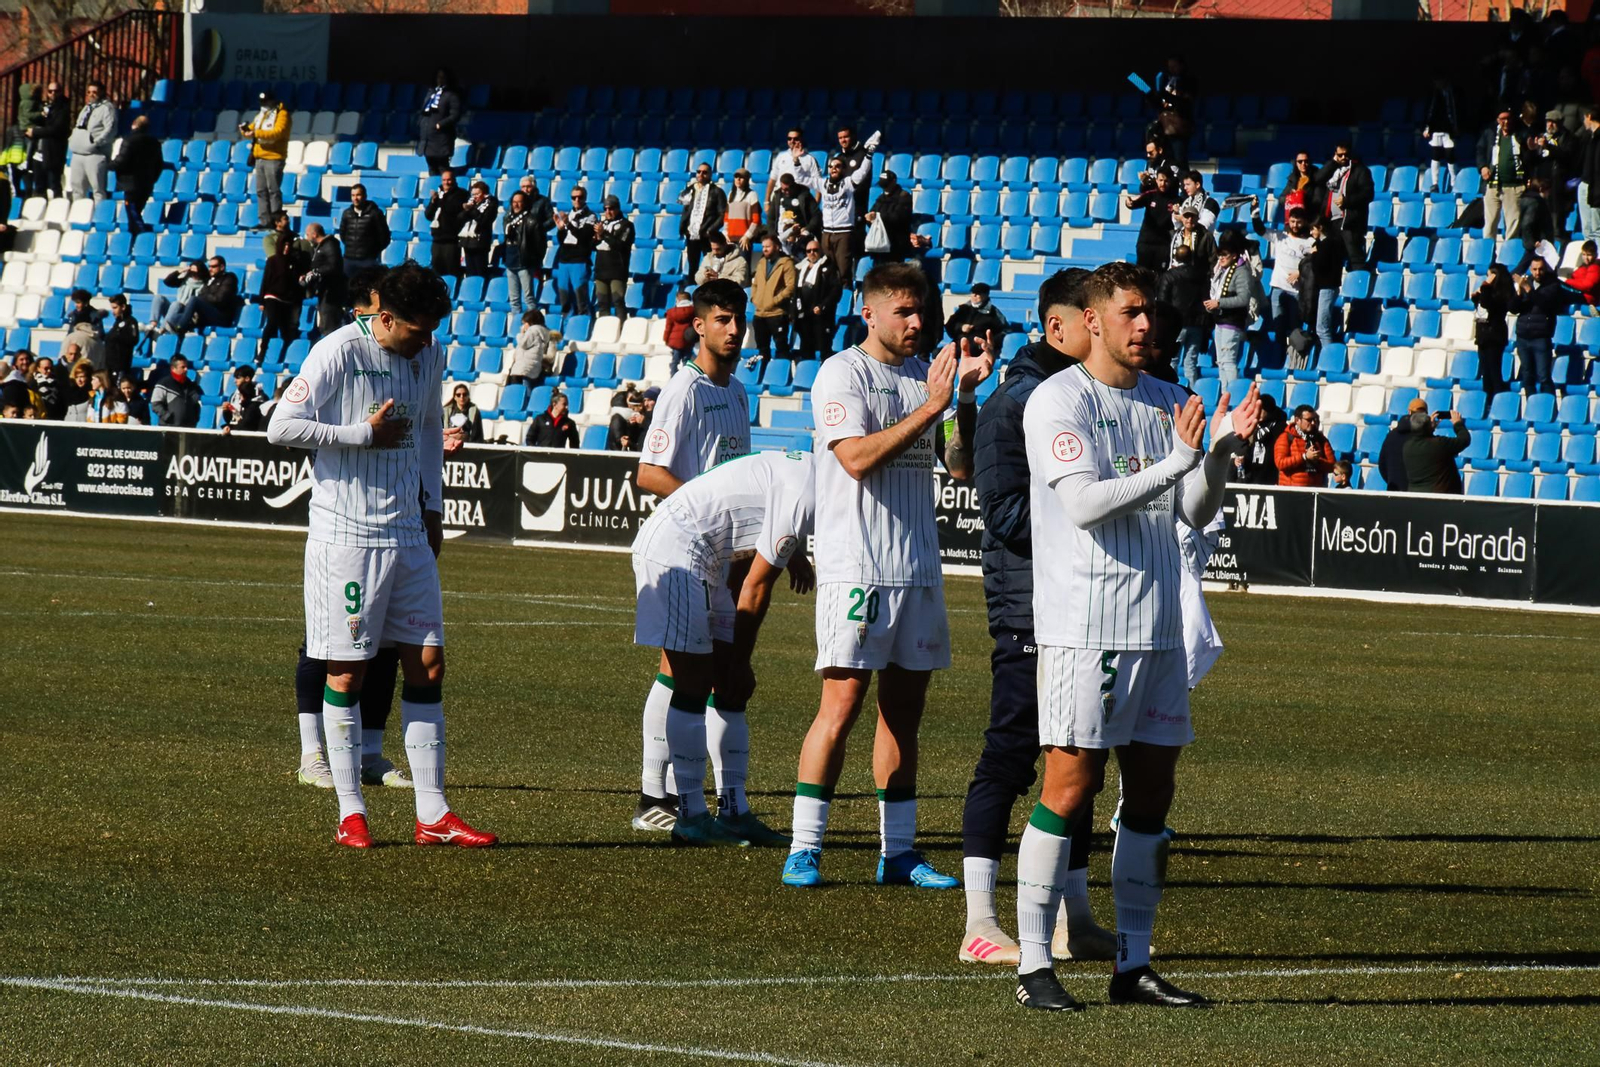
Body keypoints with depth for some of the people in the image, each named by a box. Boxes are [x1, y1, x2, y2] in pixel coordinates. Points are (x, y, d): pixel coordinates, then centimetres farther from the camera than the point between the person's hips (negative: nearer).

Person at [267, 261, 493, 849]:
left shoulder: (430, 356, 8)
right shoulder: (338, 353, -12)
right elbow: (282, 426, -15)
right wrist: (366, 434, -14)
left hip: (409, 534, 6)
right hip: (345, 535, -6)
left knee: (427, 666, 3)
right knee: (347, 671, -1)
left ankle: (433, 813, 6)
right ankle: (351, 813, 5)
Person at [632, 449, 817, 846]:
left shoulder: (813, 473, 6)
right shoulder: (804, 499, -22)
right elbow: (756, 587, -14)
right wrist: (740, 661, -4)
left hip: (706, 555, 10)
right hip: (676, 547, -10)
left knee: (731, 686, 8)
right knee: (694, 684, -8)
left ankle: (734, 810, 10)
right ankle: (691, 816, -4)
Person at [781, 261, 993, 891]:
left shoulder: (927, 376, 14)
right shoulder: (843, 374, -4)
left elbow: (963, 467, 10)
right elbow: (858, 458, -18)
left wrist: (967, 396, -3)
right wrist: (931, 407, -19)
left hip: (918, 567, 7)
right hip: (858, 567, -7)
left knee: (905, 708, 8)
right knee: (842, 704, -10)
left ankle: (898, 851, 12)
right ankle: (804, 850, -7)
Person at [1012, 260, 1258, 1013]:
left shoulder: (1164, 402, 14)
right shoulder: (1059, 400, -6)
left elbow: (1195, 514, 12)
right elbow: (1085, 502, -18)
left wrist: (1223, 449, -5)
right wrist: (1176, 461, -22)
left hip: (1158, 626, 7)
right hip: (1084, 624, -7)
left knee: (1151, 790, 7)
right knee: (1070, 785, -8)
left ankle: (1133, 964, 13)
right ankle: (1033, 966, -4)